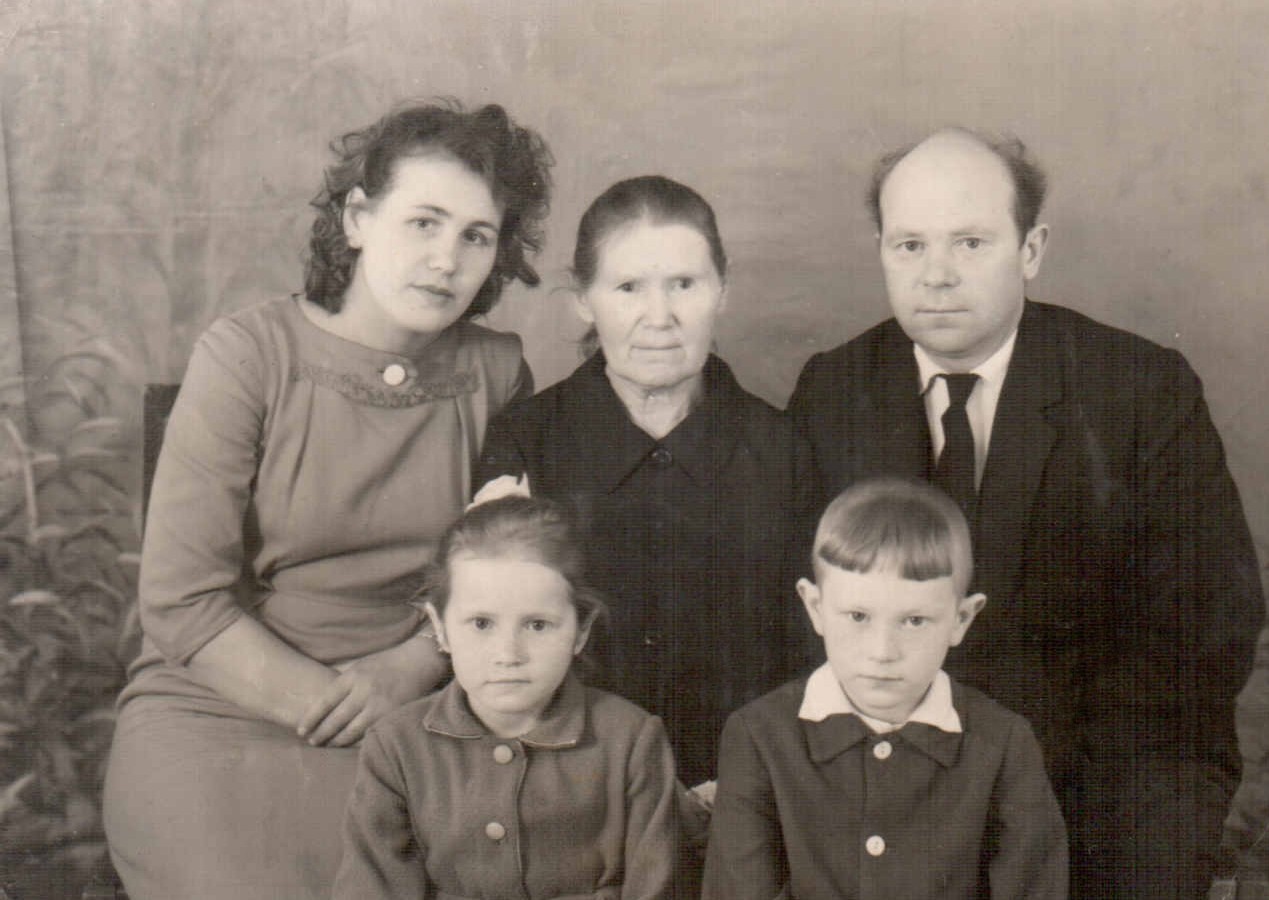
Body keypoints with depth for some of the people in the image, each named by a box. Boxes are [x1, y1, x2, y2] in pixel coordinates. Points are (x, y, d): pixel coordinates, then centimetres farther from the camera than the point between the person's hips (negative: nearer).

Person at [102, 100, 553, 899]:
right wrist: (329, 704, -14)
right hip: (215, 715, -2)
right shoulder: (248, 356, -6)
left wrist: (409, 667, -11)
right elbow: (182, 601, -10)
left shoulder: (496, 374, 4)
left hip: (405, 726, 3)